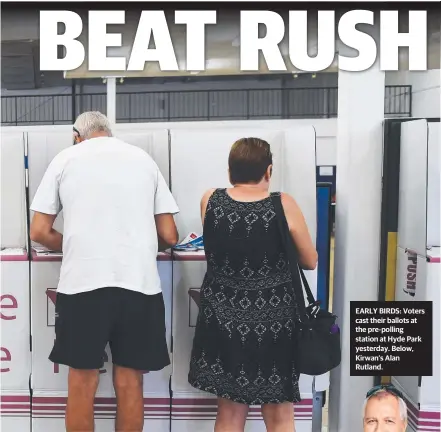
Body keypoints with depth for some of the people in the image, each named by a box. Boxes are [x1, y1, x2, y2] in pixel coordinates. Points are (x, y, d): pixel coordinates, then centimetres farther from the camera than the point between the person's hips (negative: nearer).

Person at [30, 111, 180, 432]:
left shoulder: (65, 158, 9)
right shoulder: (143, 158, 14)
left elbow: (39, 232, 7)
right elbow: (169, 236, 10)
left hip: (83, 282, -1)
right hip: (139, 282, 2)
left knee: (82, 382, 9)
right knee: (130, 382, 10)